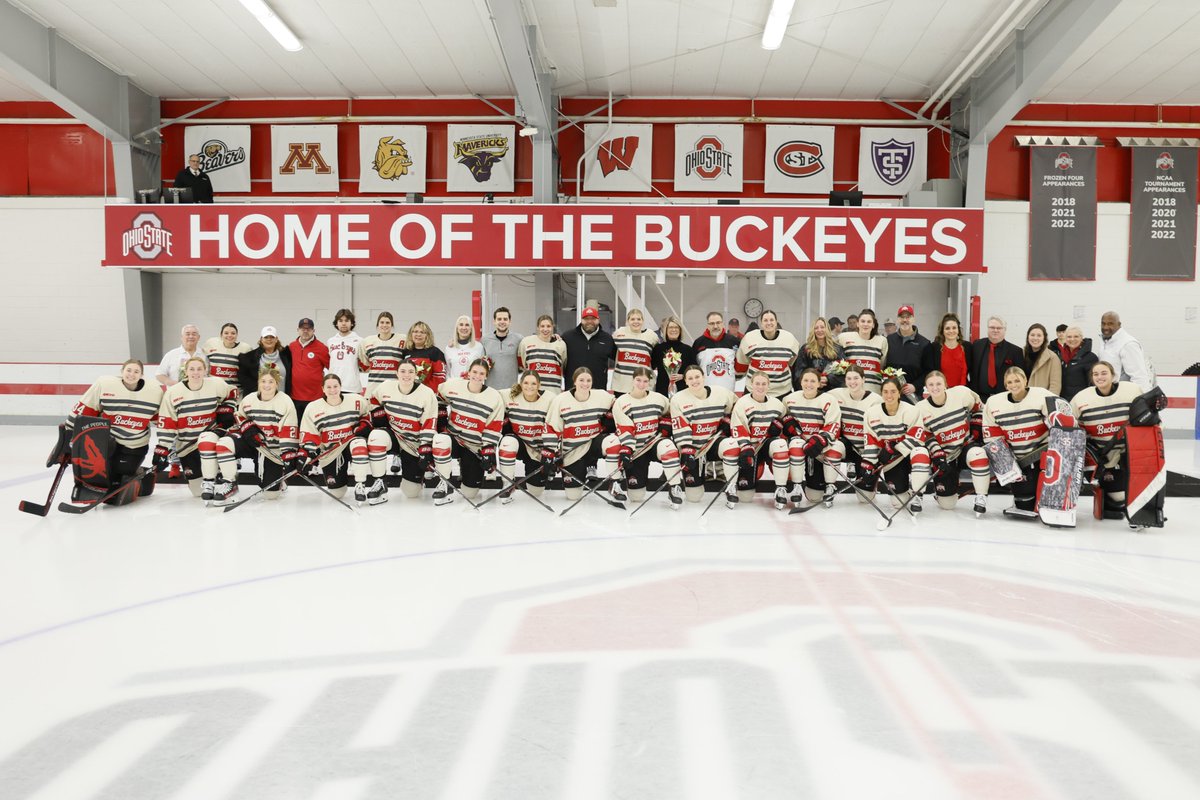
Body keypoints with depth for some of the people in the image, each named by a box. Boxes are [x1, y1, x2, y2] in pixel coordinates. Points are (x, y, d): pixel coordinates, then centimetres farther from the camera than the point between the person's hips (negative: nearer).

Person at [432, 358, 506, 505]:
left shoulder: (495, 398, -9)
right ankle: (445, 486, -20)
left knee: (469, 494, 1)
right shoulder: (452, 385, -7)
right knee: (441, 440, -38)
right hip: (453, 438, 0)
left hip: (475, 447, 0)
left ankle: (465, 464, 34)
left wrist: (489, 452, -12)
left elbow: (494, 429, -7)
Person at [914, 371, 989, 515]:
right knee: (947, 503, -1)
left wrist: (976, 429, 0)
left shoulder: (961, 393, -13)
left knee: (977, 455, -39)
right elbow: (926, 436, -5)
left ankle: (981, 498, -20)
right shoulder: (921, 409, -11)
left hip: (966, 445, 0)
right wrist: (937, 456, -15)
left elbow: (978, 408, 5)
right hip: (944, 456, 0)